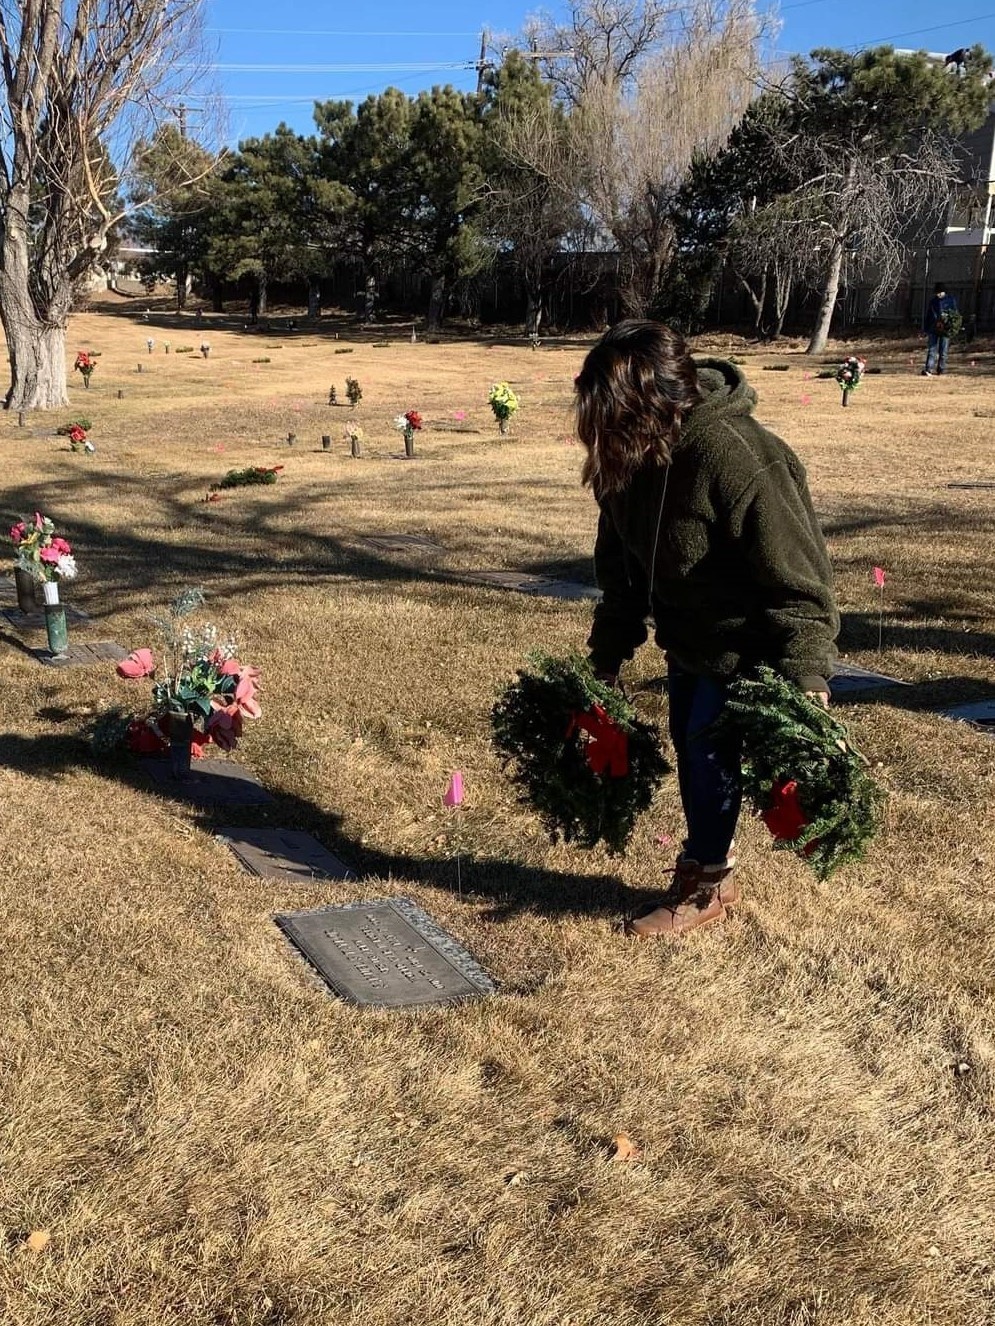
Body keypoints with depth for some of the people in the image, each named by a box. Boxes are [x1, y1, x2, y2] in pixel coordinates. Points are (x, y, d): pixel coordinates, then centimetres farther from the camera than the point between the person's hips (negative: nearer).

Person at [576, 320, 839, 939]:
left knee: (711, 748, -3)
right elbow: (621, 568, 4)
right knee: (689, 745, 13)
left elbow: (796, 574, -30)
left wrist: (806, 676, -32)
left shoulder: (736, 457, -35)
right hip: (689, 638, 7)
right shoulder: (626, 460, -10)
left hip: (744, 642, -7)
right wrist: (607, 658, 6)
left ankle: (705, 885, 18)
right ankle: (713, 867, 32)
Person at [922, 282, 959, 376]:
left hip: (945, 329, -2)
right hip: (934, 329, 2)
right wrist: (925, 329, 14)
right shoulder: (933, 301, 12)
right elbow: (928, 315, 18)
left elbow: (955, 314, 4)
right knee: (932, 350, -8)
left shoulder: (951, 300, 4)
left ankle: (941, 369, 14)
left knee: (943, 351, 3)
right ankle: (928, 370, -17)